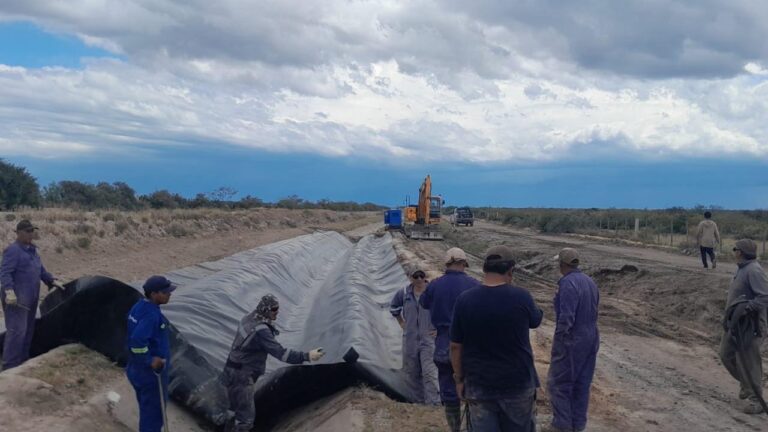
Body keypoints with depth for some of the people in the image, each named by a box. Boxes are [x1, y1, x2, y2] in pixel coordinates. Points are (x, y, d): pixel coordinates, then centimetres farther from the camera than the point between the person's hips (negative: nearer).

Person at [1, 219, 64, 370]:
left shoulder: (31, 249, 16)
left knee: (28, 330, 14)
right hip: (16, 298, -10)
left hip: (30, 297, 10)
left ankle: (23, 360, 24)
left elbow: (40, 269, 25)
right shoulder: (13, 250, -13)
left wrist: (52, 281, 17)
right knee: (17, 330, -11)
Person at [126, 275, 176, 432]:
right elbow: (137, 340, -37)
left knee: (146, 407, 23)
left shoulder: (139, 307, 4)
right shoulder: (151, 315, -27)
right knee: (154, 410, 5)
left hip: (136, 368, 9)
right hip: (151, 371, -9)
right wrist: (150, 360, -25)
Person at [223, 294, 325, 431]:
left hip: (233, 371, 10)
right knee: (247, 415, -6)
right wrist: (306, 356, -32)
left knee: (241, 410, 23)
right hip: (241, 376, -10)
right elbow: (280, 352, -32)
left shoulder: (249, 318, 1)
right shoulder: (260, 330, -27)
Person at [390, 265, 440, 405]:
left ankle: (433, 404, -10)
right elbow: (393, 308, 22)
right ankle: (419, 401, 28)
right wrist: (402, 324, 15)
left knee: (429, 373, -13)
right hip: (410, 340, 5)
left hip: (428, 339, -4)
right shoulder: (404, 293, 2)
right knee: (412, 373, 12)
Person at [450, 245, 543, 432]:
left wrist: (459, 378, 9)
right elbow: (536, 320, 9)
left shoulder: (464, 300, -11)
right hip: (518, 384, 0)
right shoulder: (521, 297, -13)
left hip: (479, 386, 1)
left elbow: (455, 346, -4)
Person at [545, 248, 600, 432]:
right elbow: (593, 311, 13)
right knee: (582, 384, 13)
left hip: (572, 340, -8)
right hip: (591, 338, 8)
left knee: (558, 383, 3)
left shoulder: (567, 283, -20)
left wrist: (558, 340, -16)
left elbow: (566, 318, -24)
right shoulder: (590, 282, 7)